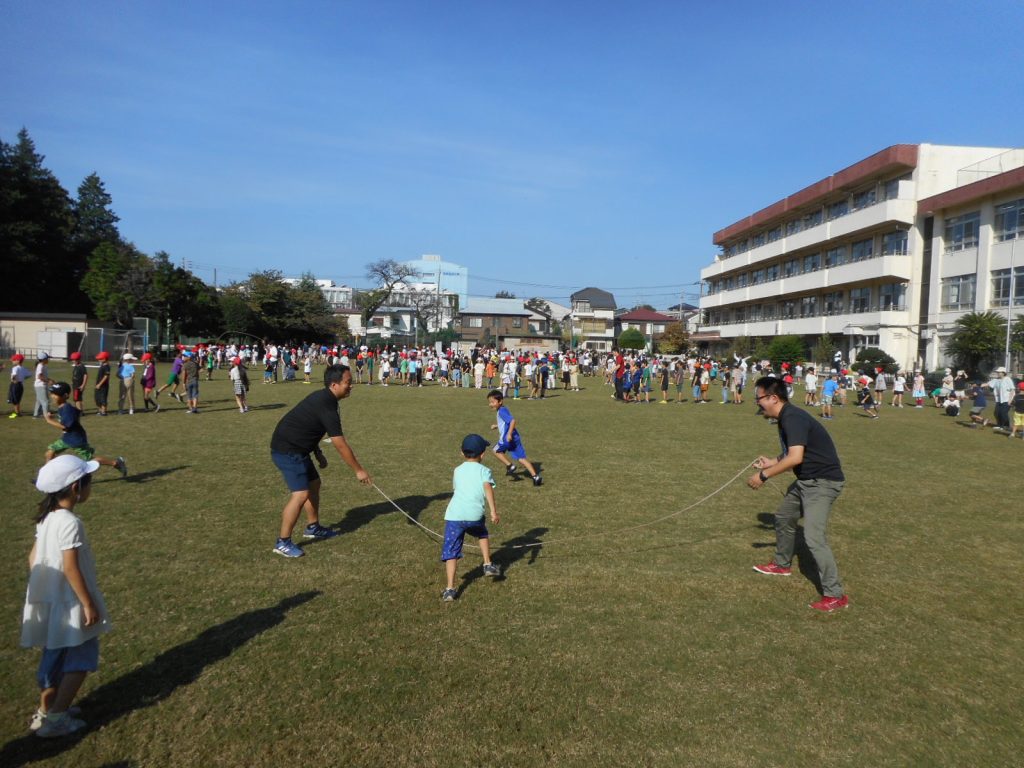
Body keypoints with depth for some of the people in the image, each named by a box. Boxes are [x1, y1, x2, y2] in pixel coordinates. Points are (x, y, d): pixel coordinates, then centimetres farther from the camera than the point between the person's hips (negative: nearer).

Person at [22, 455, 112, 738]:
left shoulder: (46, 518, 3)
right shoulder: (70, 522, -24)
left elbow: (33, 558, 9)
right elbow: (71, 569, -24)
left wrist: (40, 589, 19)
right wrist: (89, 604, -17)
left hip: (48, 601, 9)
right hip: (69, 603, -9)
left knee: (55, 656, 21)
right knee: (80, 659, 6)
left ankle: (46, 710, 32)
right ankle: (55, 719, 10)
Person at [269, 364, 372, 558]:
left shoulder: (322, 398, 7)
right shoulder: (327, 407, -23)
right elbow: (340, 445, -21)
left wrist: (318, 453, 13)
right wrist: (359, 470, -13)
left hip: (296, 448, 11)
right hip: (287, 451, -11)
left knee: (314, 483, 19)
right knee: (301, 494, -15)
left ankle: (313, 527, 33)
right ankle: (283, 542, -6)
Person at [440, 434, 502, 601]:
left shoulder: (457, 471, 21)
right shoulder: (484, 471, 11)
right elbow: (488, 488, -7)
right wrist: (493, 511, -14)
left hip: (454, 515, 1)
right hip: (475, 515, 0)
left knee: (451, 552, 3)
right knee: (483, 535, 33)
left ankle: (450, 589, -6)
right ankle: (488, 565, 27)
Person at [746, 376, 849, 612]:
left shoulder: (793, 418, -22)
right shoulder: (786, 418, 9)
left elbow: (795, 458, -32)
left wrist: (764, 475, -25)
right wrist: (773, 462, 12)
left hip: (822, 482, -11)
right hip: (807, 479, 11)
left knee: (814, 537, -17)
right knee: (783, 517, 25)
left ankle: (835, 595, -8)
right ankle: (782, 564, 45)